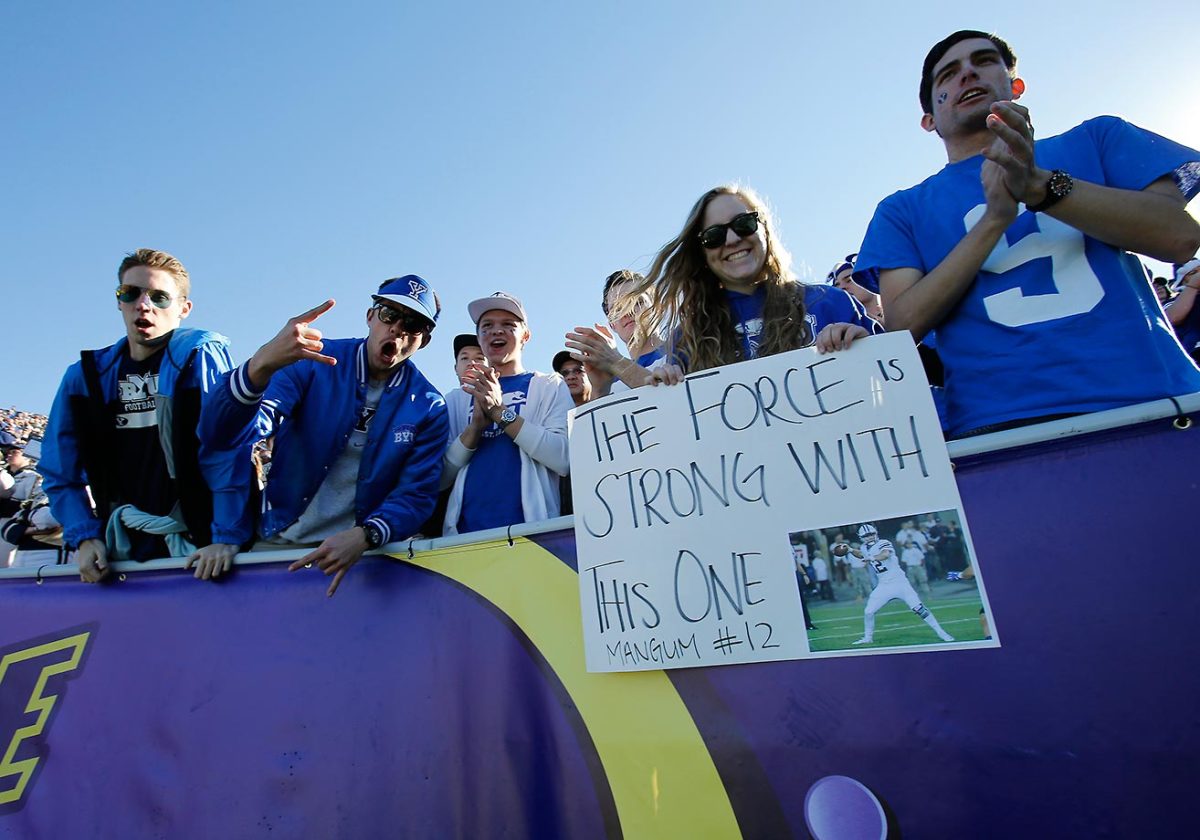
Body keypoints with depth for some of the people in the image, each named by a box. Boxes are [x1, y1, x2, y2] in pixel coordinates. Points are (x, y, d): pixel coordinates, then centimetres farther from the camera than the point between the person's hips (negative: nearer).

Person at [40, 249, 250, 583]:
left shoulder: (201, 355, -9)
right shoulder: (85, 375, 6)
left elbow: (227, 449, -18)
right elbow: (62, 472, 11)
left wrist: (228, 537, -23)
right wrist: (85, 537, -1)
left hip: (198, 539, -1)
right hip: (127, 542, 1)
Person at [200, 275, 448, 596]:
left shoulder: (428, 407, -4)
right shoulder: (312, 359, -4)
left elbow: (417, 494, -5)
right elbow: (222, 434, -13)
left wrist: (364, 536, -24)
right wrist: (260, 369, -32)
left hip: (359, 550, 0)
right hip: (277, 541, 1)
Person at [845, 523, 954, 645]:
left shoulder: (883, 543, -15)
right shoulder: (864, 548, 5)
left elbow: (886, 554, -38)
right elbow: (861, 555, 29)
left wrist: (872, 558, -54)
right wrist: (851, 550, 11)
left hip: (900, 583, -5)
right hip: (883, 586, 5)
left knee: (918, 608, -7)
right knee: (868, 612, 0)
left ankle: (940, 632, 9)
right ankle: (867, 638, 19)